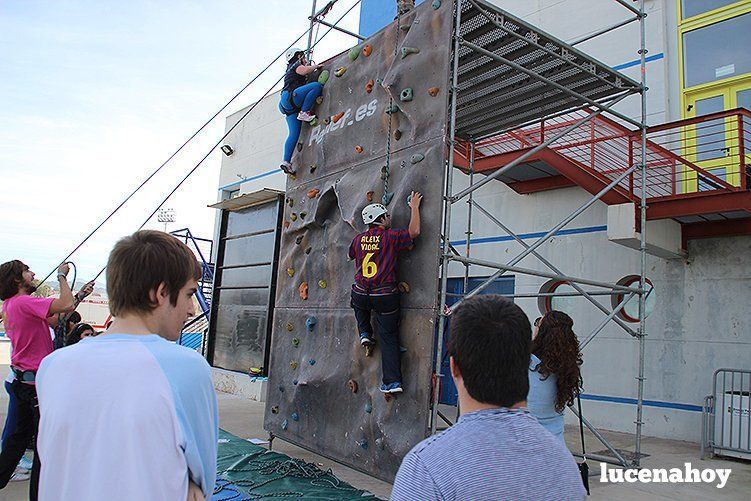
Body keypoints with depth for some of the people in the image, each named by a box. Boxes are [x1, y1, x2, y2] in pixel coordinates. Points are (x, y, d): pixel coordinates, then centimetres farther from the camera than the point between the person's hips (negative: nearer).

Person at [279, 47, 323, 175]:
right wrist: (316, 66, 1)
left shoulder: (290, 69, 34)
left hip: (289, 106, 9)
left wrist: (309, 66, 38)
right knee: (316, 85, -21)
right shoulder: (296, 64, 7)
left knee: (294, 134, -1)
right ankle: (304, 112, -23)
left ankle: (286, 161, -8)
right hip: (289, 97, -9)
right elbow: (304, 71, -15)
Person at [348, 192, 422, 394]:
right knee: (389, 338, 7)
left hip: (361, 296, 3)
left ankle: (365, 333, 27)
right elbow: (414, 231, -10)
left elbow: (351, 256, 25)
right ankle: (393, 381, 5)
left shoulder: (358, 239, 6)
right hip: (385, 297, -3)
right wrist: (414, 207, 2)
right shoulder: (390, 237, -8)